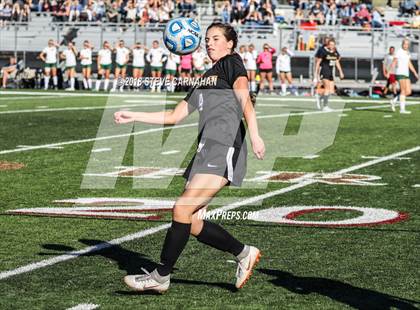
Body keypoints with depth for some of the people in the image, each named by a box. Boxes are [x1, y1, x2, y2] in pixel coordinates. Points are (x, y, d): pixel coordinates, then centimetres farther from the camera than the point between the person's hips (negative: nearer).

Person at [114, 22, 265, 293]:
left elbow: (245, 100, -11)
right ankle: (244, 253, 15)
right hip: (206, 150, 9)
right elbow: (175, 116, 31)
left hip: (224, 149, -9)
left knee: (182, 209, -15)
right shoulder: (204, 79, 28)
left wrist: (255, 135, -25)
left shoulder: (232, 64, 6)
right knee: (192, 223, 1)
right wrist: (133, 117, 26)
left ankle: (161, 276, -7)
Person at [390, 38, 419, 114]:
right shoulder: (399, 52, -7)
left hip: (406, 74, 8)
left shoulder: (407, 53, 16)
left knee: (408, 92, 3)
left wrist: (415, 73, 23)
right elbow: (394, 62, -14)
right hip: (400, 73, -8)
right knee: (403, 91, -11)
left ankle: (394, 101, 17)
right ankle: (402, 109, -10)